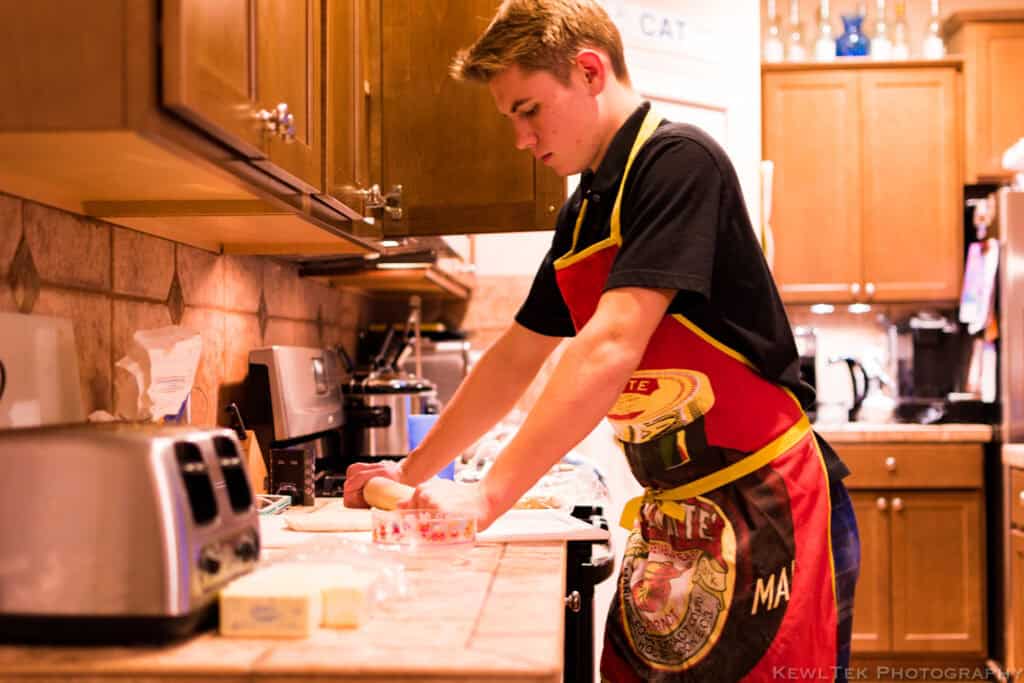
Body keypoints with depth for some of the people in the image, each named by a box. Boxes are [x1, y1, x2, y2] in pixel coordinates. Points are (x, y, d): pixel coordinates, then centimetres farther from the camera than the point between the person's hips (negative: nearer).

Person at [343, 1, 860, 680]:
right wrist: (413, 471, 19)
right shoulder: (583, 212, 13)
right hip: (670, 522, 8)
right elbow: (516, 356, 20)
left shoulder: (677, 161, -14)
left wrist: (490, 495, -25)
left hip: (764, 510, -8)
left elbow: (611, 347, -23)